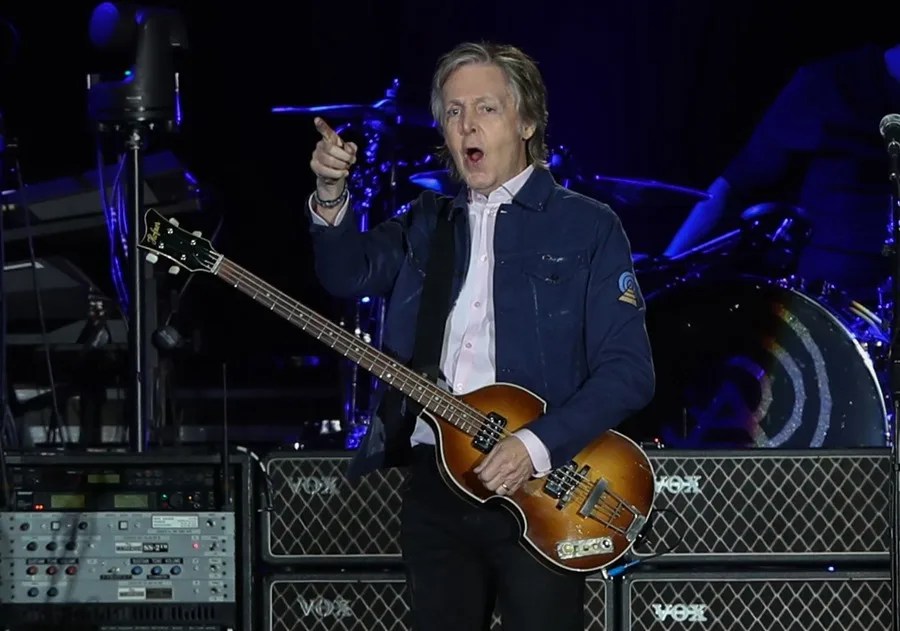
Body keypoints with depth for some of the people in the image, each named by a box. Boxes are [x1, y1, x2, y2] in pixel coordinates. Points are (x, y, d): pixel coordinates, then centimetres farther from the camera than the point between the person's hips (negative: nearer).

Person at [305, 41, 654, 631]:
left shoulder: (587, 227, 0)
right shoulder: (426, 225, 16)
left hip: (540, 489, -4)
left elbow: (628, 370, -7)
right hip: (433, 486, 4)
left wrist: (539, 444, -19)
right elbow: (349, 273, -1)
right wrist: (332, 197, -19)